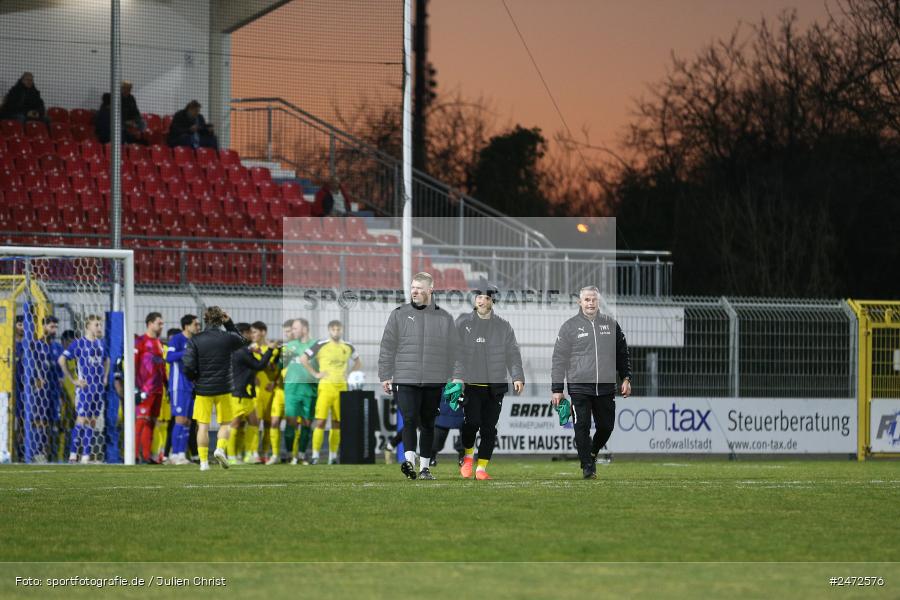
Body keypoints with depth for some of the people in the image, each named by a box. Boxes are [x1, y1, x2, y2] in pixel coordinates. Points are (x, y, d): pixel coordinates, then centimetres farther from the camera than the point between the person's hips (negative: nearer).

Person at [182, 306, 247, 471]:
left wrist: (194, 380, 7)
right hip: (223, 389, 0)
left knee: (202, 426, 6)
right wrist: (229, 324, 15)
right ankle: (220, 448, -11)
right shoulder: (228, 338, -5)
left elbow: (188, 366, -12)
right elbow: (242, 341, 20)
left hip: (202, 389, 0)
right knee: (224, 424, 13)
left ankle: (203, 462, 2)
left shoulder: (195, 340, -6)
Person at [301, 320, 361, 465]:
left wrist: (349, 375, 12)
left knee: (337, 423, 5)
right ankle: (315, 455, -9)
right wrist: (315, 374, -5)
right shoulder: (321, 345, -2)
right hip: (326, 386, -4)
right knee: (320, 421, -11)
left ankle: (333, 455, 12)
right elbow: (303, 359, -1)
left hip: (341, 387, 4)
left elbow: (358, 363, 27)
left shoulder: (348, 347, 11)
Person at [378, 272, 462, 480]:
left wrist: (457, 377, 5)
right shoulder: (399, 315, 6)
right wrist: (385, 376, 1)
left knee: (428, 425, 7)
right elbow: (387, 347, 6)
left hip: (434, 382, 2)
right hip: (406, 381, -2)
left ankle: (425, 466, 14)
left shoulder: (444, 318, 9)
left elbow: (454, 349, 11)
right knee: (409, 420, -16)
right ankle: (409, 460, -23)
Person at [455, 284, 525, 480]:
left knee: (489, 428, 0)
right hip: (470, 383, -2)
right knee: (472, 422, -15)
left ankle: (481, 467, 8)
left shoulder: (503, 326, 9)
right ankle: (468, 456, 12)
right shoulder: (463, 324, 6)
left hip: (495, 386, 2)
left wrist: (517, 377, -6)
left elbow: (513, 354, 7)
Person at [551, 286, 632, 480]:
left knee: (606, 426, 7)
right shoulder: (570, 326, 2)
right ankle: (587, 466, 0)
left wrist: (626, 378, 8)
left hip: (606, 388, 3)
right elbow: (559, 359, 2)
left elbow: (623, 353, 17)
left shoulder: (611, 324, 9)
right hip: (579, 387, -3)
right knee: (582, 427, -7)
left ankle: (591, 453, 33)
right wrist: (557, 389, -3)